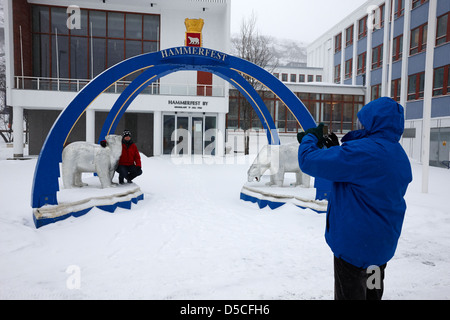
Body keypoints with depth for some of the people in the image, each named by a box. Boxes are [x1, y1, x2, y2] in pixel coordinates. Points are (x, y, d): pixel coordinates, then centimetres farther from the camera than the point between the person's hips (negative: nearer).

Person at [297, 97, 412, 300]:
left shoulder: (362, 150, -26)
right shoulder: (400, 155, 5)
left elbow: (309, 161, -25)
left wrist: (309, 138, -5)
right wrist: (336, 149, 6)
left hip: (355, 243, -9)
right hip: (384, 244, 9)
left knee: (350, 294, 9)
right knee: (372, 292, 24)